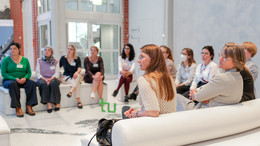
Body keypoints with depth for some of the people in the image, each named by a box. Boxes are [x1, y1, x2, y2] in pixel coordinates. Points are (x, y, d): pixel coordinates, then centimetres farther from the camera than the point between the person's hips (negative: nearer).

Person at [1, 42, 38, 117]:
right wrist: (15, 79, -20)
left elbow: (29, 72, 8)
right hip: (8, 80, -3)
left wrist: (25, 78, -15)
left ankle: (29, 107, -29)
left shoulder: (25, 60, 9)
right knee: (13, 84, -38)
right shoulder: (6, 60, 1)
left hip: (22, 81, 3)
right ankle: (18, 108, -36)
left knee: (32, 83, -27)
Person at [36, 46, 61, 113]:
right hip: (42, 79, 0)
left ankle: (57, 102, -26)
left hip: (52, 79, 0)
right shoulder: (39, 61, 10)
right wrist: (44, 79, -17)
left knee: (53, 83, -35)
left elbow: (57, 73, 1)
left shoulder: (55, 62, 11)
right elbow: (37, 73, 1)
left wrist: (50, 79, -19)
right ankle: (48, 103, -34)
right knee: (44, 84, -35)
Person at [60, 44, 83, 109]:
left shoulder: (77, 59, 5)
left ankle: (71, 91, -50)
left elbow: (79, 68, -10)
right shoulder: (63, 58, 8)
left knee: (78, 75, -36)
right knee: (77, 83, -32)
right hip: (66, 77, 0)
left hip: (75, 77, 0)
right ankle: (78, 100, -41)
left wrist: (77, 72, -34)